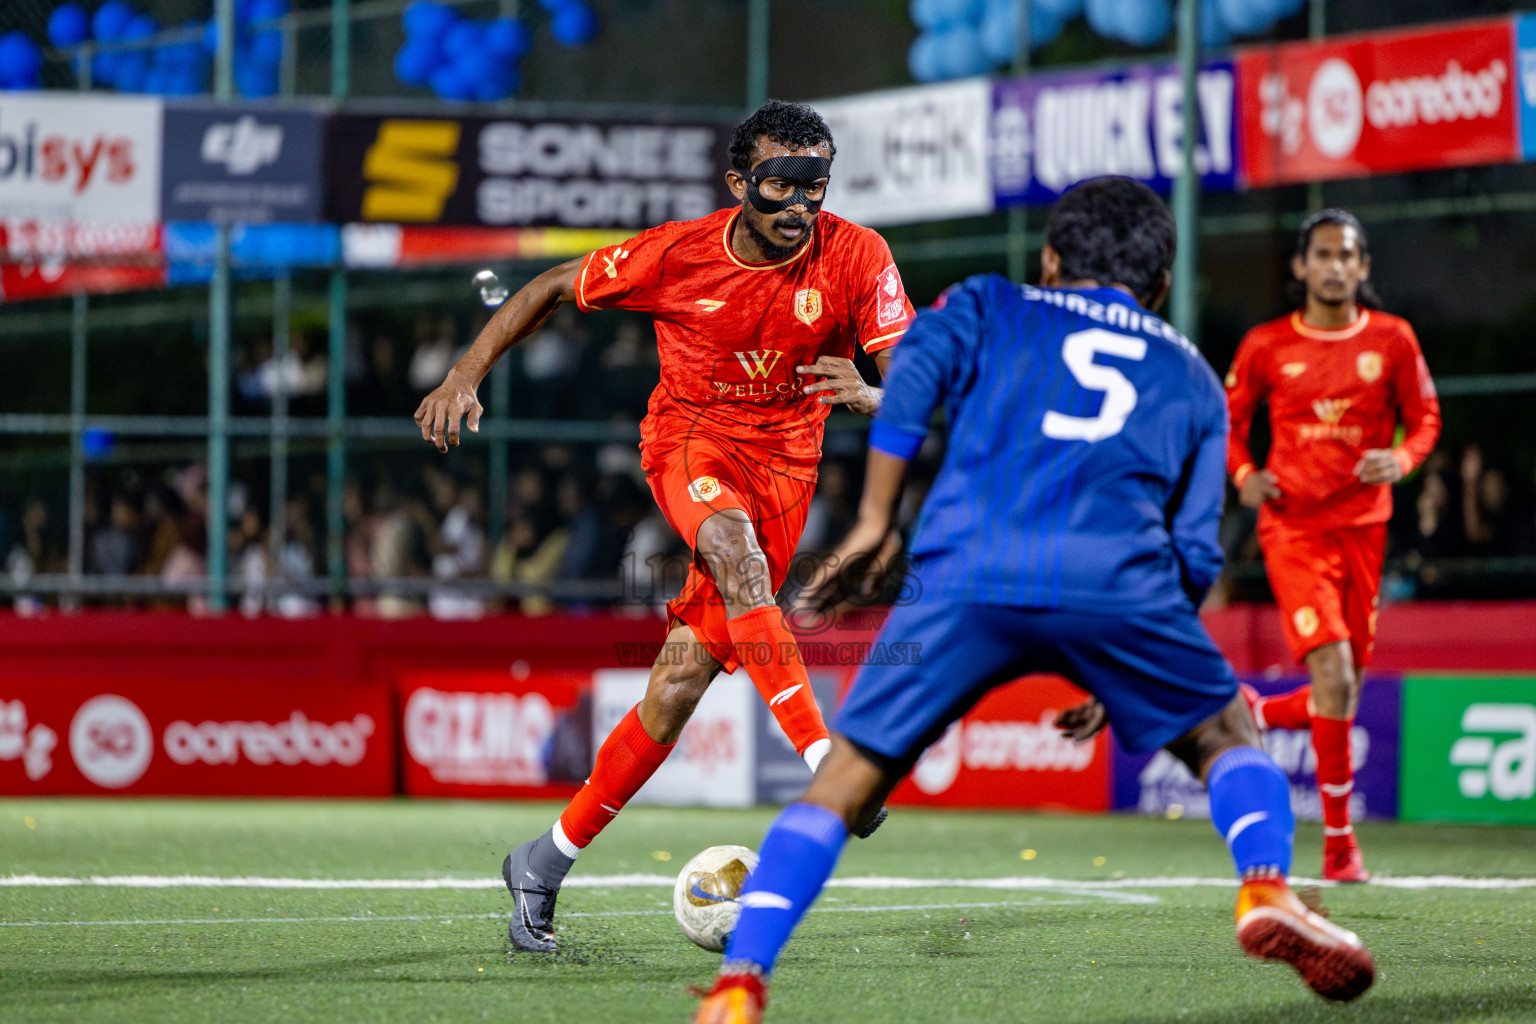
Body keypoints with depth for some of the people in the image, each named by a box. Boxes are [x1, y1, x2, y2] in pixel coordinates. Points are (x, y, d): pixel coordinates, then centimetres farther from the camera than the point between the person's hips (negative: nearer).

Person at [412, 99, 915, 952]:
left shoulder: (857, 258, -14)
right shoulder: (677, 255, -14)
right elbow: (551, 290, 1)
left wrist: (868, 395, -40)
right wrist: (464, 377, -6)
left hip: (784, 460, 1)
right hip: (688, 438, -1)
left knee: (681, 682, -6)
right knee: (732, 540, -38)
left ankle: (546, 864, 9)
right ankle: (825, 761, -44)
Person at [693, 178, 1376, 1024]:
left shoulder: (989, 308, 29)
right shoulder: (1192, 379, 31)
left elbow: (917, 364, 6)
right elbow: (1194, 550, 22)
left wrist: (872, 526, 8)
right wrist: (1123, 679, 30)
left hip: (967, 580, 0)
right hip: (1117, 581, 1)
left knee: (842, 784, 7)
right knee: (1225, 735, 23)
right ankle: (1266, 886, -5)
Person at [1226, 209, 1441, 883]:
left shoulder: (1392, 339, 2)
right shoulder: (1266, 345, -1)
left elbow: (1425, 417, 10)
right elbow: (1229, 420, 11)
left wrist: (1403, 459, -11)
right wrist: (1243, 474, -8)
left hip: (1362, 525, 3)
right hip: (1293, 527, -3)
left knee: (1342, 695, 7)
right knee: (1334, 675, -18)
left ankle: (1252, 714, 40)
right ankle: (1339, 843, -8)